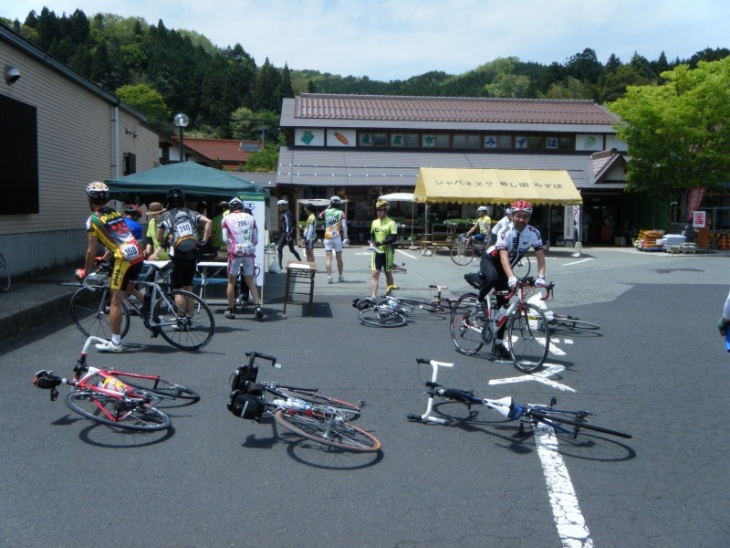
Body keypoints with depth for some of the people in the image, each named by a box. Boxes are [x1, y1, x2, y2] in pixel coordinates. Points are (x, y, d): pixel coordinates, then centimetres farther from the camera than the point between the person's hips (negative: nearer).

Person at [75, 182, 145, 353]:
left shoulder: (93, 220, 0)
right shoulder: (115, 212, 20)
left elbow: (92, 251, 1)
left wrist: (84, 272, 14)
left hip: (125, 258, -7)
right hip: (138, 254, 7)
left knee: (115, 301, -1)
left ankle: (115, 342, 2)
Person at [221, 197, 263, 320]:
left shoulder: (227, 218, 2)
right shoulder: (250, 218, 9)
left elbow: (225, 239, -2)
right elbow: (256, 239, 9)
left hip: (235, 252, -2)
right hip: (249, 252, 2)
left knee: (231, 282, 11)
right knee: (250, 282, 12)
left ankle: (231, 310, 15)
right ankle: (258, 307, 2)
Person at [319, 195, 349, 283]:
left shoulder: (326, 211, 3)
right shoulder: (341, 213, -2)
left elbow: (320, 216, 25)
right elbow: (344, 226, -11)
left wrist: (328, 208, 25)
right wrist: (345, 238, -9)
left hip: (327, 238, 1)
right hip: (337, 237, 0)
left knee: (328, 258, -1)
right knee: (339, 258, 13)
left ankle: (329, 277, -12)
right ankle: (340, 276, 23)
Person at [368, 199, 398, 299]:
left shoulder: (391, 223, -9)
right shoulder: (374, 222, 8)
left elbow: (394, 238, -16)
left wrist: (381, 242, -25)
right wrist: (372, 242, -5)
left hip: (387, 252, -4)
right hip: (377, 252, 4)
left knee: (388, 274, 11)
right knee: (374, 273, -8)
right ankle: (373, 296, -12)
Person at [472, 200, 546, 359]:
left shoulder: (533, 233, -17)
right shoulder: (505, 231, -28)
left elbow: (540, 256, -19)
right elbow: (504, 257, -38)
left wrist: (541, 277, -35)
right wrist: (511, 278, -52)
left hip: (505, 267, 4)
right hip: (490, 260, -4)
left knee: (503, 304, 1)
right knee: (493, 278, -40)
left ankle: (499, 342, 9)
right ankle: (479, 302, -10)